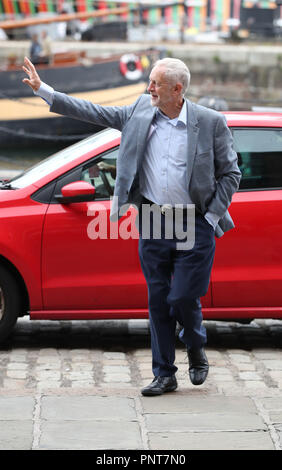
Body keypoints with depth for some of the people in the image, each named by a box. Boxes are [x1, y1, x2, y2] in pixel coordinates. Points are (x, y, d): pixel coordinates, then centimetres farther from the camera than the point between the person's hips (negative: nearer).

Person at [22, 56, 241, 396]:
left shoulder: (210, 123, -6)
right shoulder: (141, 112, 4)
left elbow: (230, 173, 1)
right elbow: (92, 112, 7)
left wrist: (213, 216, -6)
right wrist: (43, 89, 4)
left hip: (194, 227, -3)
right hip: (152, 224, 4)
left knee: (183, 299, -5)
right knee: (158, 302, 7)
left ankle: (197, 350, 26)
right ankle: (164, 374, 18)